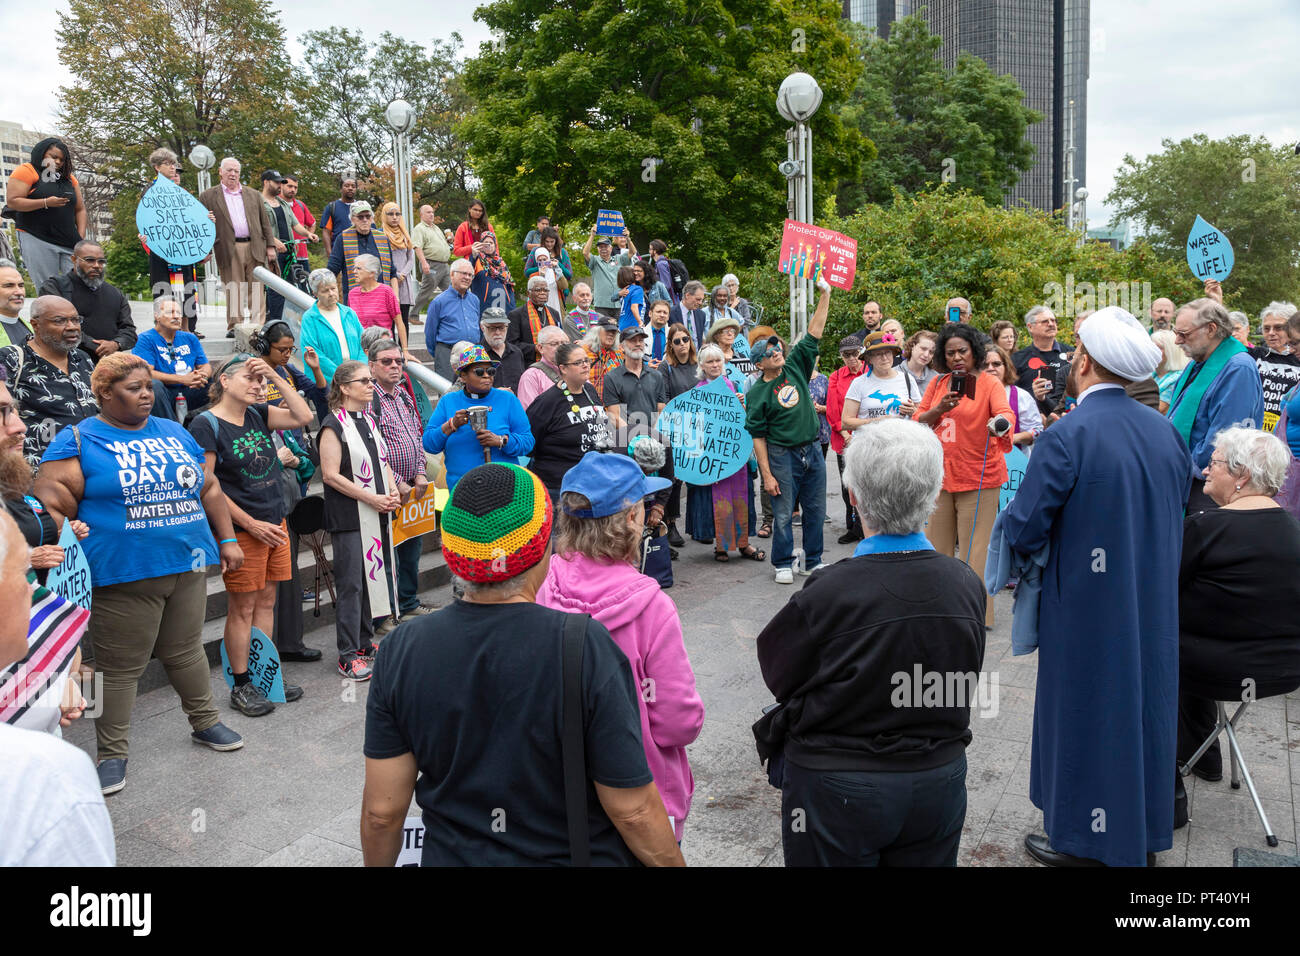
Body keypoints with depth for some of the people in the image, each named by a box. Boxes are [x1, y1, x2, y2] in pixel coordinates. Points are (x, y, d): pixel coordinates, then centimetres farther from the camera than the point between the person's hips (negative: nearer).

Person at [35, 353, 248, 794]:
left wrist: (227, 539, 13)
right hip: (123, 575, -4)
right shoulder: (78, 439, -1)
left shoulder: (175, 433, 14)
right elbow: (50, 496, -10)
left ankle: (205, 722, 34)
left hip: (188, 566, 5)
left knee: (186, 650, 17)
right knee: (119, 666, 3)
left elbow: (210, 489, 18)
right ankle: (112, 753, 15)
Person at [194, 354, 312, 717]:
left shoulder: (258, 414, 9)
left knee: (266, 602, 13)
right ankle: (241, 686, 13)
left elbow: (303, 417, -1)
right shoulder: (207, 425, -10)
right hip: (241, 530, -7)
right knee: (242, 608, 1)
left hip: (275, 524, 7)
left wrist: (276, 376, -5)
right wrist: (252, 524, -14)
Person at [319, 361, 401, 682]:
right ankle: (348, 655, 3)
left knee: (372, 578, 12)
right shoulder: (334, 425, -10)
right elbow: (331, 475, -15)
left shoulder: (369, 420, 14)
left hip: (378, 516, 8)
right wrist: (372, 499, -17)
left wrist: (392, 490, 3)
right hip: (349, 518, -8)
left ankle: (365, 643, 24)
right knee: (350, 584, -4)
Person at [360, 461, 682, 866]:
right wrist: (672, 861, -3)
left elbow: (382, 810, -8)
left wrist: (377, 864, 10)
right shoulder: (588, 649, -25)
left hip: (453, 855, 3)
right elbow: (633, 811, -20)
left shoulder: (400, 650, -15)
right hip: (574, 855, -2)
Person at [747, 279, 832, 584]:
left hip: (812, 451, 4)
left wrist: (825, 295, -3)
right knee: (784, 514, 1)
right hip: (782, 455, -4)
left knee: (815, 511, 9)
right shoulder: (756, 393, -5)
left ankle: (813, 561, 21)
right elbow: (757, 435, -7)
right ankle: (783, 564, 14)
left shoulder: (795, 368, 6)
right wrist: (766, 474, -12)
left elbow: (813, 334, 4)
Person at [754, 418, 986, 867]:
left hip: (835, 792, -3)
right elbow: (965, 688, 0)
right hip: (939, 785, 4)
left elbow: (778, 674, -9)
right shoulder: (966, 584, -14)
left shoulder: (826, 594, -27)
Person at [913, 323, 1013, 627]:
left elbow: (1004, 411, -23)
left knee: (974, 548, -4)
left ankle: (977, 614, 5)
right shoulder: (937, 384, 10)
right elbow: (917, 423, 7)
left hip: (979, 478, -5)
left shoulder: (989, 385, -4)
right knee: (937, 546, 12)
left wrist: (1000, 423, -46)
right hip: (939, 475, 5)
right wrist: (939, 408, -12)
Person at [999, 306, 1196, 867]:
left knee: (1083, 711, 8)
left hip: (1087, 610, -6)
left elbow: (1023, 533, -18)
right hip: (1154, 607, 6)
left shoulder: (1067, 437, -20)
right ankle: (1142, 830, 33)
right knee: (1140, 700, 18)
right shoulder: (1164, 430, 0)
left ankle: (1083, 841, 21)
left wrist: (1017, 521, 3)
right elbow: (1176, 514, 12)